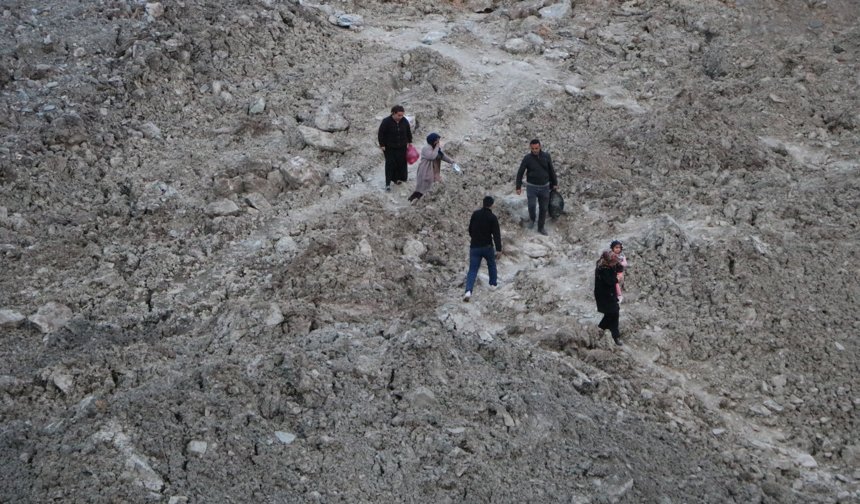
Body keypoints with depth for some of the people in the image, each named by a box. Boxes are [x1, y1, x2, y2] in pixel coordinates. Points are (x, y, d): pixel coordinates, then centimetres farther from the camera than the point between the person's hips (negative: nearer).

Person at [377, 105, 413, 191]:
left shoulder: (404, 121, -6)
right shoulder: (386, 121, -18)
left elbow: (408, 132, 11)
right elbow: (380, 134, -11)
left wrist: (410, 142, 15)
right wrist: (382, 145, -11)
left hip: (402, 147, 4)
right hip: (389, 148, -4)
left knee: (401, 162, 8)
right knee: (390, 164, -5)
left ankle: (398, 178, 27)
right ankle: (388, 183, -2)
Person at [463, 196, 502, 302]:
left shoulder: (475, 214, 1)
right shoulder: (492, 217, -10)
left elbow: (470, 229, 12)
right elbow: (496, 234, -15)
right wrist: (499, 248, -15)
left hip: (474, 246, 2)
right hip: (487, 246, -2)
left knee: (472, 269, -3)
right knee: (491, 264, 27)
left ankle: (468, 290, -20)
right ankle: (493, 282, 42)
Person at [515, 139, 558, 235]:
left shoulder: (546, 156, -4)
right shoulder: (527, 158, -9)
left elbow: (551, 170, 9)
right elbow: (520, 172, -3)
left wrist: (554, 183, 13)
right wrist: (518, 187, -6)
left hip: (544, 187, 2)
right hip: (531, 186, -2)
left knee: (543, 208, 7)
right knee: (531, 205, -20)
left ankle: (541, 227, 24)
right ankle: (532, 219, 11)